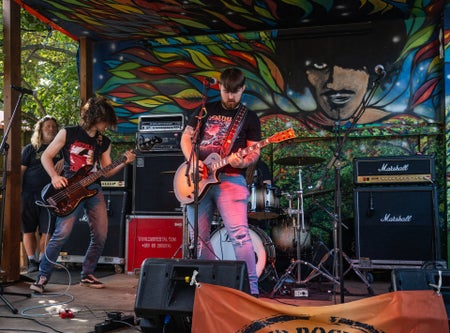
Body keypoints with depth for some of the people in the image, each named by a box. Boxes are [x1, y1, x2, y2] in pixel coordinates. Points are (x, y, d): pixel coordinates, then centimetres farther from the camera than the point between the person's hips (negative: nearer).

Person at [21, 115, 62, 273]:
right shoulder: (30, 149, 9)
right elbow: (21, 170, 6)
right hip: (29, 194, 0)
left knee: (47, 231, -2)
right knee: (29, 230, 3)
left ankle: (42, 260, 9)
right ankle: (32, 261, 10)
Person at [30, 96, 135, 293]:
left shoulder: (104, 142, 12)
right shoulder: (68, 133, -1)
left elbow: (106, 171, 13)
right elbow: (46, 156, 3)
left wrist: (124, 163, -3)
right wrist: (54, 176, -13)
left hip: (93, 189, 5)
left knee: (100, 235, 1)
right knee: (62, 234, -16)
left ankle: (87, 275, 19)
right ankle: (43, 276, -1)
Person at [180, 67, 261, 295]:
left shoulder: (249, 118, 9)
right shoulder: (206, 110, 16)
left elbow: (254, 151, 3)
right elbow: (186, 136, 14)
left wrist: (243, 162, -20)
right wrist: (192, 160, -4)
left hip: (230, 178, -4)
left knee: (239, 234, -19)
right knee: (199, 237, 7)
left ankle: (251, 289, -15)